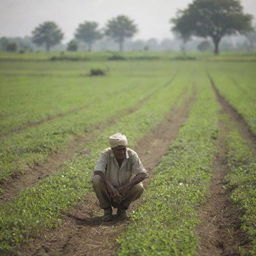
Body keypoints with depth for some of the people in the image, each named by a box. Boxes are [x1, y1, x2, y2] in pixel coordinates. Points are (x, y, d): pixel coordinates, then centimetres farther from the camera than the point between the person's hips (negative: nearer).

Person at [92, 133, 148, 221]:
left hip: (125, 191, 1)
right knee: (96, 180, -29)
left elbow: (143, 174, -23)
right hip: (109, 190, -1)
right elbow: (97, 172, -29)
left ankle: (122, 208, 1)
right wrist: (109, 186, -43)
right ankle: (107, 209, -7)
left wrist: (128, 186, -36)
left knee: (139, 187, -28)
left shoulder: (132, 155, -16)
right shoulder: (106, 154, -18)